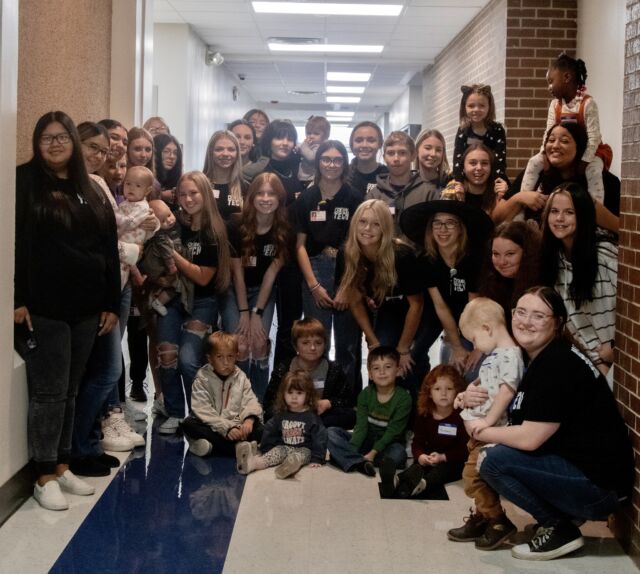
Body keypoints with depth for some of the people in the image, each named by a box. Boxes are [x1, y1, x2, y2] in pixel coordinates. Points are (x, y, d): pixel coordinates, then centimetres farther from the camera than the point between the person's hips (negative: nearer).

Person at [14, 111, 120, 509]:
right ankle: (44, 477, 8)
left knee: (69, 391, 12)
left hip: (86, 308, 5)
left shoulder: (92, 191, 13)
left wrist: (112, 304, 8)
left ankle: (61, 467, 23)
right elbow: (13, 244, -9)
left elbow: (110, 251, 13)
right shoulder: (24, 182, -2)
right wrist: (16, 299, -17)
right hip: (44, 307, -5)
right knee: (49, 392, -2)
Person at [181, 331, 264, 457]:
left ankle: (212, 445, -29)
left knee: (258, 430, -23)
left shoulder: (241, 378, 5)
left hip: (236, 426, 2)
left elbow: (250, 402, -3)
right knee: (188, 424, -29)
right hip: (211, 427, -2)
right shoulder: (202, 379, -5)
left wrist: (249, 419, -27)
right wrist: (226, 428, -26)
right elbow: (203, 411, -15)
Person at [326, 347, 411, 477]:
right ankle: (360, 462, -37)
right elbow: (361, 426, -11)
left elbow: (393, 432, -16)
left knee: (398, 453, -37)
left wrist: (373, 453, -25)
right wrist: (351, 450, -26)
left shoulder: (403, 398, -13)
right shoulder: (365, 394, -3)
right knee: (331, 433, -17)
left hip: (387, 444, -4)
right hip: (366, 441, 4)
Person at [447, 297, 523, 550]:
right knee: (479, 475, 18)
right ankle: (482, 518, 31)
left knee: (473, 474, -8)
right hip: (482, 428, 10)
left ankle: (498, 521, 1)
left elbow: (506, 392, -24)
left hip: (493, 430, -10)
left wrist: (487, 422, -23)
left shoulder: (510, 355, -18)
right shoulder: (493, 356, 14)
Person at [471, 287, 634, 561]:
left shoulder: (557, 365, -20)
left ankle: (560, 530, -3)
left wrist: (481, 432, -7)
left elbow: (529, 438, -23)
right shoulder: (537, 357, 9)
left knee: (495, 461, -18)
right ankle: (560, 515, 12)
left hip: (600, 485, -10)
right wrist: (471, 397, -4)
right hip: (575, 466, 10)